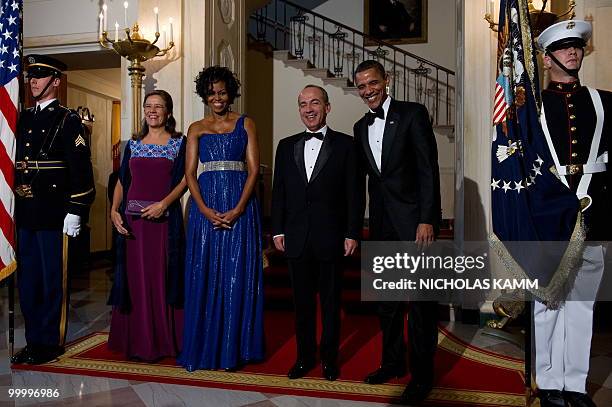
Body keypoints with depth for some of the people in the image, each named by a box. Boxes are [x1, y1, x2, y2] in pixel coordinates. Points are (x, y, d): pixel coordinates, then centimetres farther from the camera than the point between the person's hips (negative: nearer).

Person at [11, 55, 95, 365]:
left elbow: (80, 168, -10)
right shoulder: (23, 119, 15)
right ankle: (33, 341, 25)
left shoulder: (68, 121, -4)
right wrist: (14, 206, 14)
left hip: (53, 214, -7)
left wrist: (75, 211, -14)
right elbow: (14, 162, 18)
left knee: (52, 281, 3)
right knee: (27, 281, 12)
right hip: (24, 214, 7)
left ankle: (49, 343, 15)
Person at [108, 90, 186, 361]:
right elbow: (122, 181, 12)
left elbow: (184, 179, -4)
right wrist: (114, 211, -2)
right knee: (135, 278, 5)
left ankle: (164, 341, 11)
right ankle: (138, 341, 15)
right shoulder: (133, 144, 14)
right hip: (132, 219, 3)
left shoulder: (180, 143, 4)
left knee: (162, 277, 0)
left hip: (164, 217, -3)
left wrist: (164, 203, -17)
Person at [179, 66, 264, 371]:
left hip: (240, 205, -1)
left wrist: (237, 209, -13)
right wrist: (206, 211, -11)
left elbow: (253, 169, -1)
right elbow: (189, 174, 4)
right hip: (205, 206, 2)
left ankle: (233, 348, 12)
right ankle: (205, 346, 14)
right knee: (205, 275, 3)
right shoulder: (196, 129, 12)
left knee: (237, 276, 1)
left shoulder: (245, 124, 7)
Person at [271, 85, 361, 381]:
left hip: (331, 237, -3)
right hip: (297, 239, 3)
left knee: (331, 301, 9)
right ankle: (304, 356, 25)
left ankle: (330, 358, 23)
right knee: (302, 301, 11)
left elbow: (353, 193, -3)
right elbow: (278, 192, 10)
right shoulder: (286, 146, 10)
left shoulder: (345, 145, 0)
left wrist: (352, 233, -8)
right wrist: (277, 230, 4)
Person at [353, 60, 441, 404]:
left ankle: (423, 373, 13)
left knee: (421, 299, 1)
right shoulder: (361, 127, 13)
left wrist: (427, 220, -17)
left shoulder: (413, 114, -5)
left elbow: (428, 169, -11)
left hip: (413, 220, -6)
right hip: (382, 223, 6)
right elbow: (360, 176, 14)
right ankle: (393, 361, 30)